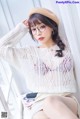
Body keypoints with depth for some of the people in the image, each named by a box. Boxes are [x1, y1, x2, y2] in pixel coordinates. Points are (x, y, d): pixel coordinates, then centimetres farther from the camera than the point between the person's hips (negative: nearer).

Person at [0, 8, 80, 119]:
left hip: (68, 100, 0)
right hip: (41, 103, 0)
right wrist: (22, 28, 13)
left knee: (51, 102, -38)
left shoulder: (66, 49, 13)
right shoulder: (29, 53, 14)